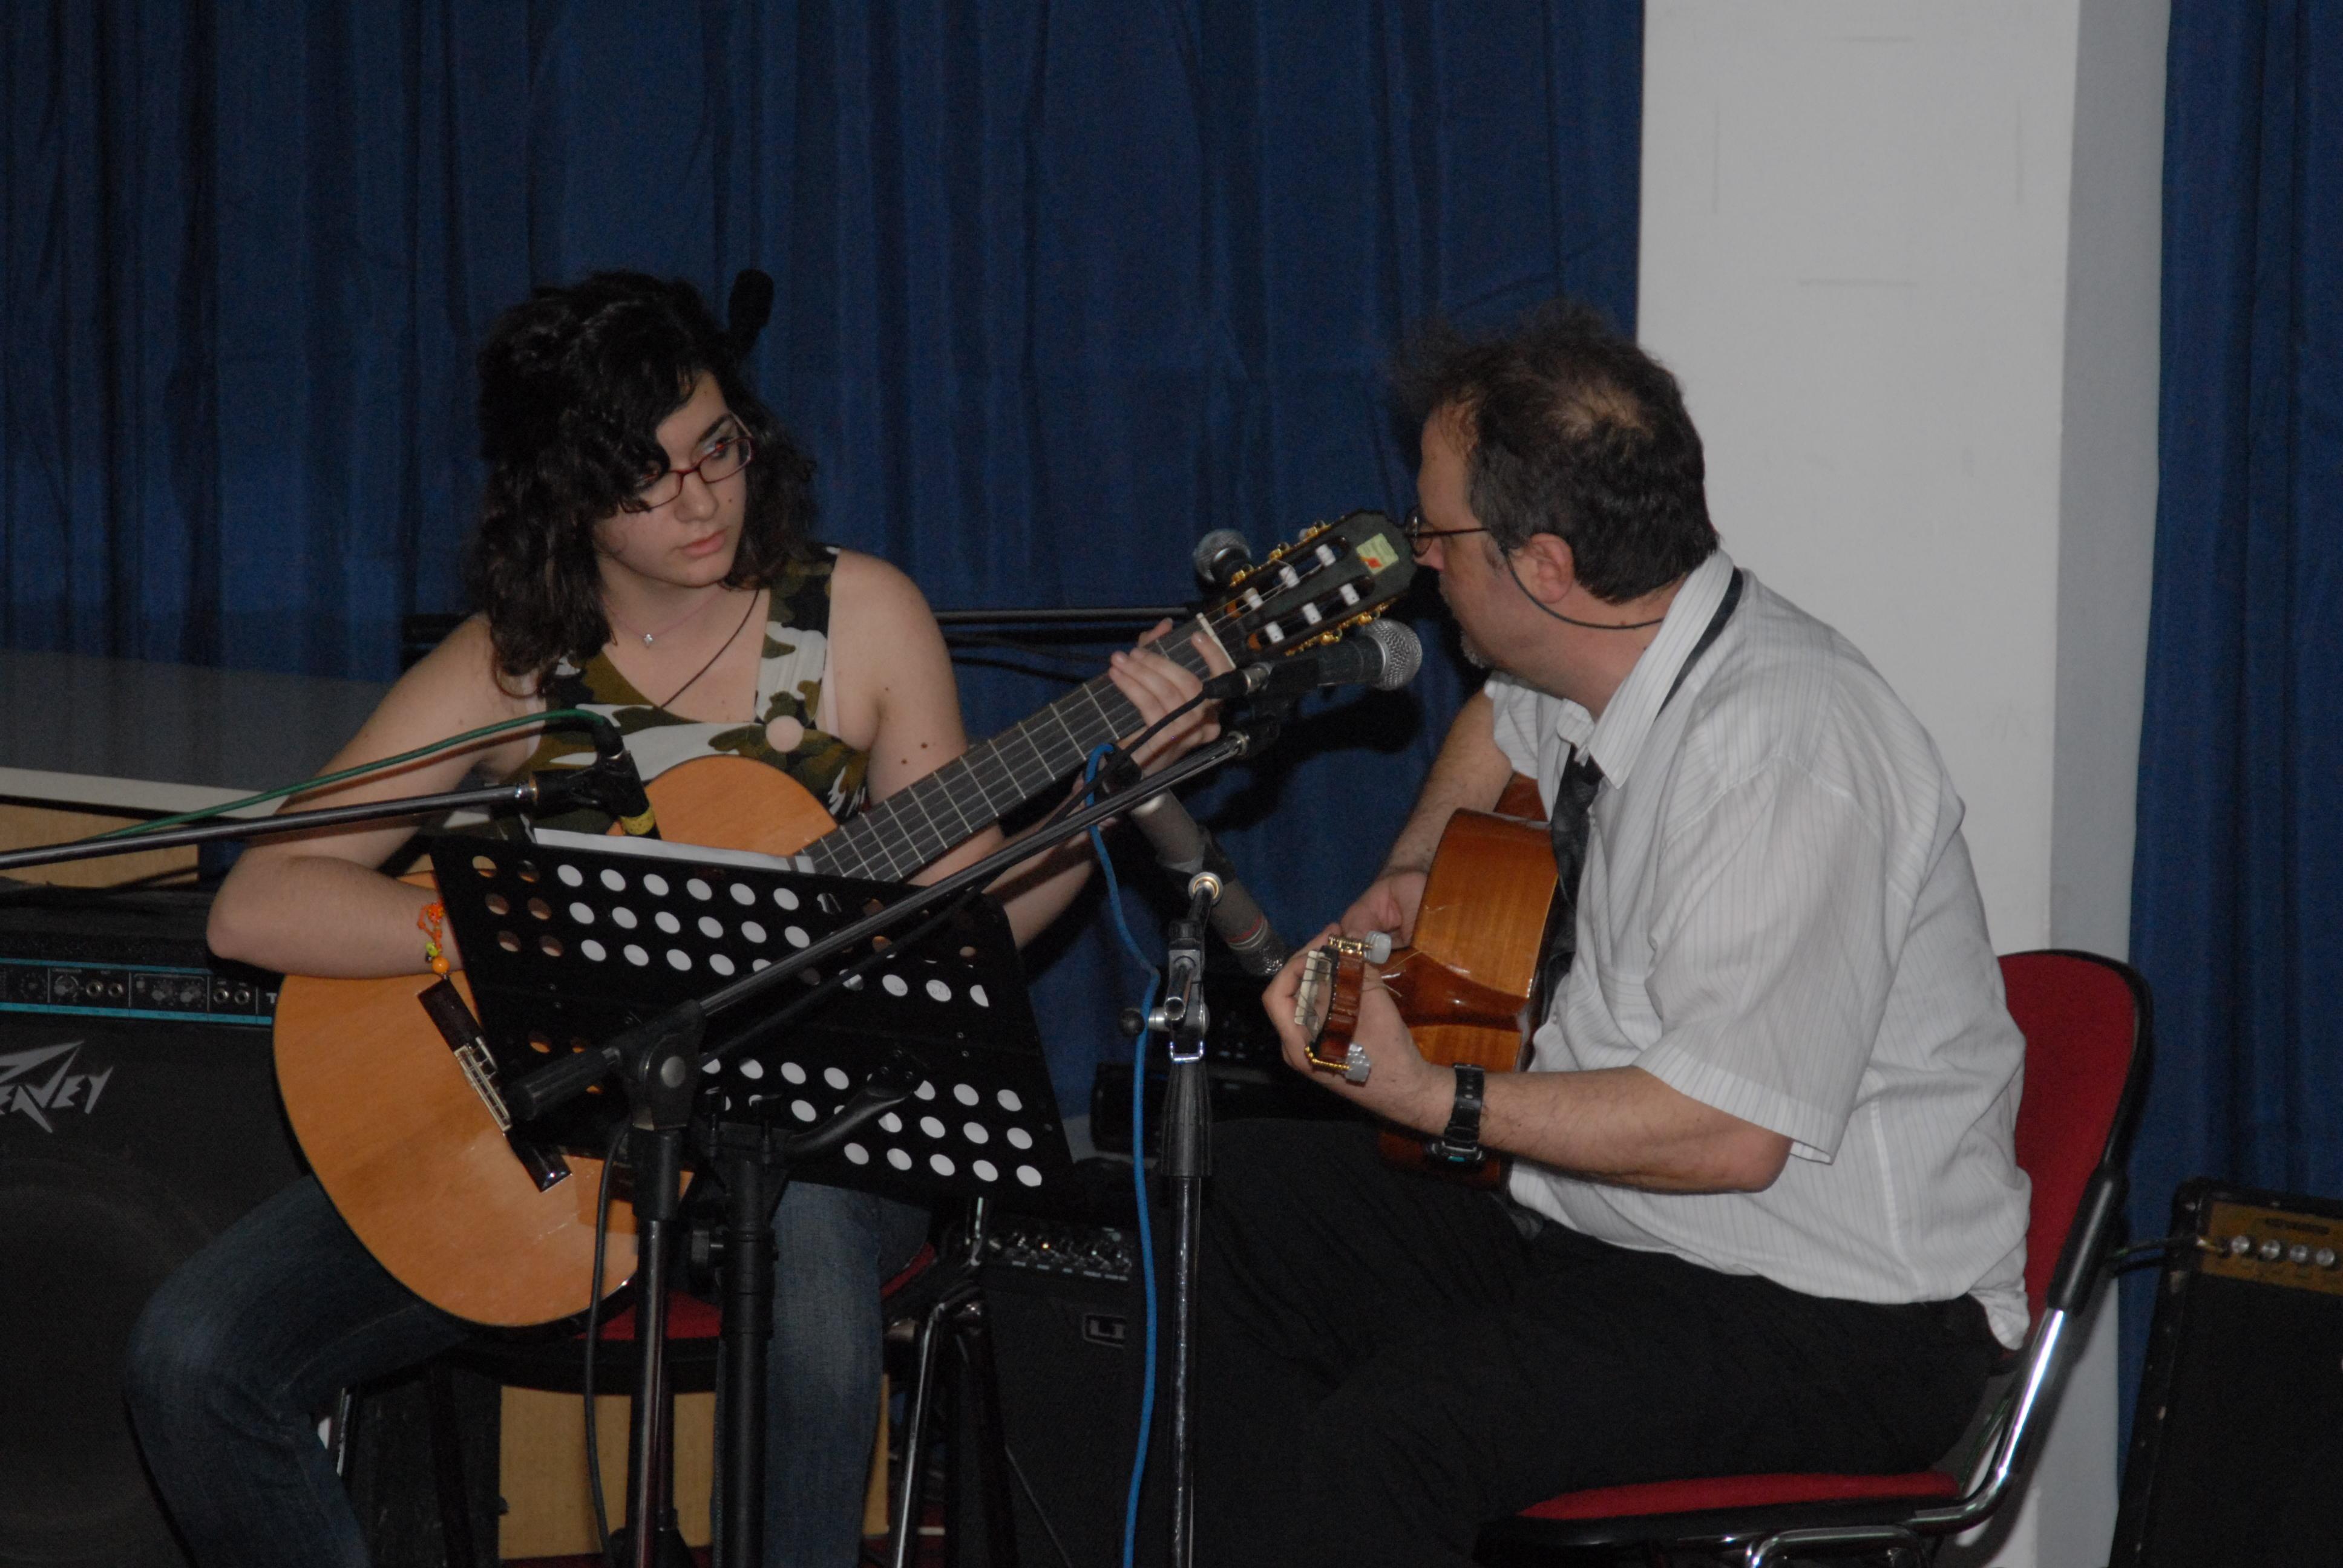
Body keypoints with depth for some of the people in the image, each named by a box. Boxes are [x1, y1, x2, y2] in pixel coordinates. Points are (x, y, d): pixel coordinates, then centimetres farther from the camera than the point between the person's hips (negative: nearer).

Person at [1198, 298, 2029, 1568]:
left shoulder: (1784, 749, -24)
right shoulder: (1593, 662, 5)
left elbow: (1728, 1132, -28)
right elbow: (1501, 726, 33)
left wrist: (1433, 1099, -22)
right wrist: (1413, 872, 16)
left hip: (1836, 1321, -10)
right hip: (1604, 1231, 10)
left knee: (1387, 1439, -30)